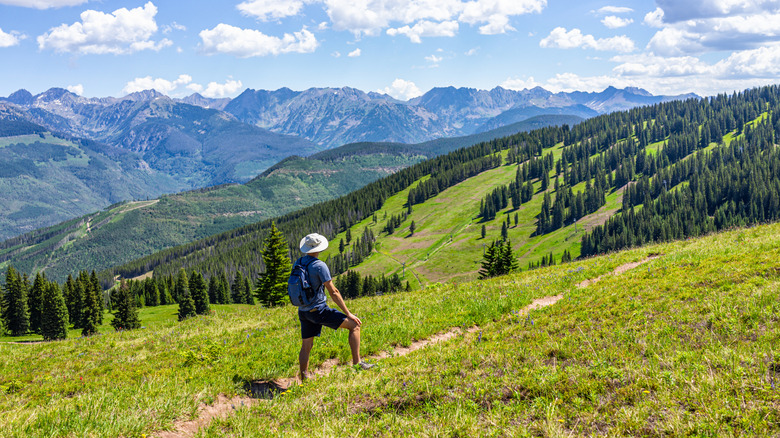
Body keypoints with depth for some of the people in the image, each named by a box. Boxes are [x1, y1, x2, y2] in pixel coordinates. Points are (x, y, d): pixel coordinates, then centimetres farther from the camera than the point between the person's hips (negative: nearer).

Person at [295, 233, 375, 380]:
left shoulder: (298, 263, 6)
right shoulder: (320, 265, -16)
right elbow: (333, 292, -17)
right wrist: (348, 313, -12)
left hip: (303, 311, 8)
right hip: (318, 310, -8)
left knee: (306, 346, 15)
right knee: (354, 325, -2)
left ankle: (304, 379, 15)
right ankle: (357, 363, -6)